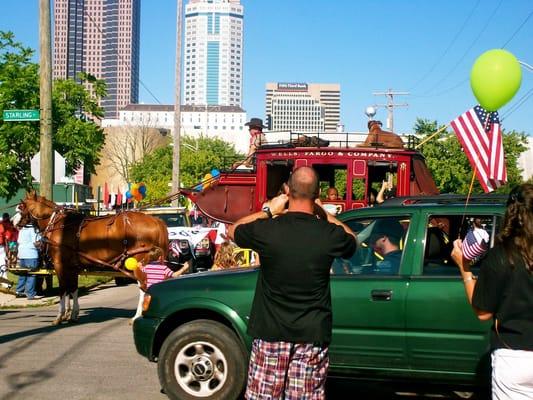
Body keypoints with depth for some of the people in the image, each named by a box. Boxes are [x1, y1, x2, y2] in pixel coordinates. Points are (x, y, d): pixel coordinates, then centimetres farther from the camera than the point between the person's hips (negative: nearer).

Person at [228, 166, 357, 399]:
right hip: (312, 335, 1)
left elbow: (232, 231, 11)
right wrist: (324, 213, 17)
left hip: (270, 332, 0)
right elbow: (352, 242, 16)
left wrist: (268, 210, 15)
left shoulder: (267, 229, -12)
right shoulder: (330, 234, -10)